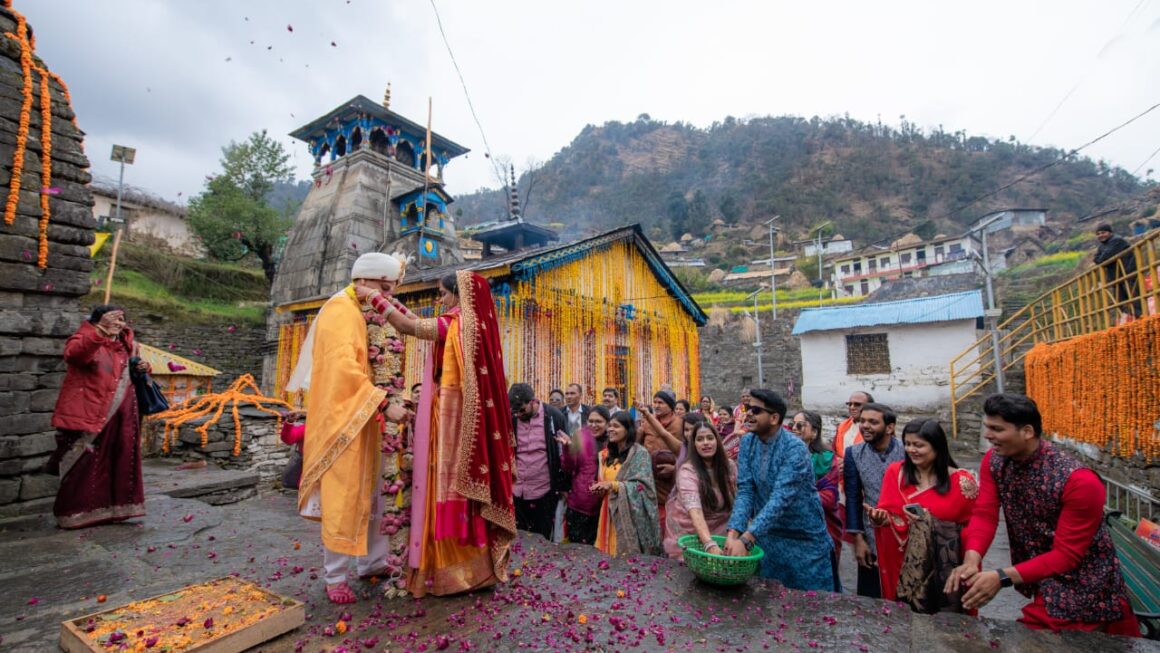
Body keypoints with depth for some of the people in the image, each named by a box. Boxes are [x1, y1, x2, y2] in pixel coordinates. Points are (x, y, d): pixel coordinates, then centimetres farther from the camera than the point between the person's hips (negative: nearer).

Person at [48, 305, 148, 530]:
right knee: (85, 464, -3)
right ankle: (77, 512, 8)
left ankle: (109, 509, 19)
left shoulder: (123, 344, 13)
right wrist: (100, 330, -47)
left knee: (117, 462, 9)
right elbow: (73, 354, -32)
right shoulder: (83, 339, -7)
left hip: (118, 416, 7)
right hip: (88, 415, -6)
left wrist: (142, 369, 4)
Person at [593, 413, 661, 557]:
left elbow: (642, 486, -16)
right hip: (611, 515, 6)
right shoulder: (608, 454, 12)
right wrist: (600, 488, -2)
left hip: (630, 516, -6)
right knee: (611, 556, 9)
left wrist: (613, 485, -21)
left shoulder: (640, 453, -9)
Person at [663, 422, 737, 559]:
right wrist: (710, 544, -48)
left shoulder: (730, 466, -7)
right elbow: (695, 511, -35)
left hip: (719, 533, 4)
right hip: (688, 535, -3)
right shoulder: (687, 471, -23)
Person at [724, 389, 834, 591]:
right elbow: (745, 490, -10)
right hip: (767, 536, 5)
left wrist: (745, 539, -38)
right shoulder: (747, 442, -4)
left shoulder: (795, 448, -22)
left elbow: (780, 498, -31)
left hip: (804, 538, -5)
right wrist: (733, 533, -25)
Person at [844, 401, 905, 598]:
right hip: (871, 542, 1)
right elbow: (852, 498, 0)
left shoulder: (908, 451, -10)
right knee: (870, 601, 10)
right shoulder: (853, 454, -3)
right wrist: (858, 539, -2)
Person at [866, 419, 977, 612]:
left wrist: (933, 524, -15)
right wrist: (880, 517, -22)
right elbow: (888, 513, -1)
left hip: (945, 569, -1)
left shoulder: (962, 481, -5)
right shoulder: (895, 472, -1)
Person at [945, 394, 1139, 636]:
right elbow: (984, 514, -17)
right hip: (1039, 579, 4)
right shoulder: (993, 461, -11)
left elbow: (1066, 554, -25)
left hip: (1082, 587, -4)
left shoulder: (1079, 481, -27)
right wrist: (971, 561, -34)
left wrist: (1002, 577, -34)